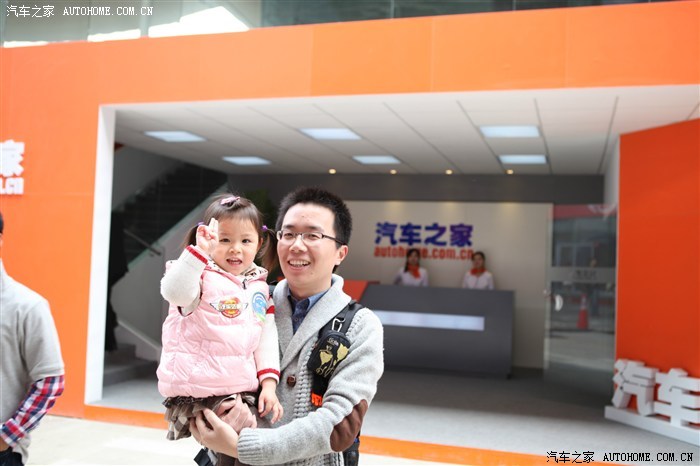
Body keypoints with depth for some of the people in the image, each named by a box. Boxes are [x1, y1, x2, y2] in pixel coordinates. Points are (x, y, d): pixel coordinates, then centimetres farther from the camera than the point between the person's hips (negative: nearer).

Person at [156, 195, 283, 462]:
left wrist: (269, 383, 2)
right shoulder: (201, 276, -8)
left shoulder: (260, 289, 10)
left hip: (243, 390, 6)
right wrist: (199, 250, -36)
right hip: (196, 392, -5)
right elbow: (174, 292, -30)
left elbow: (267, 338, 11)